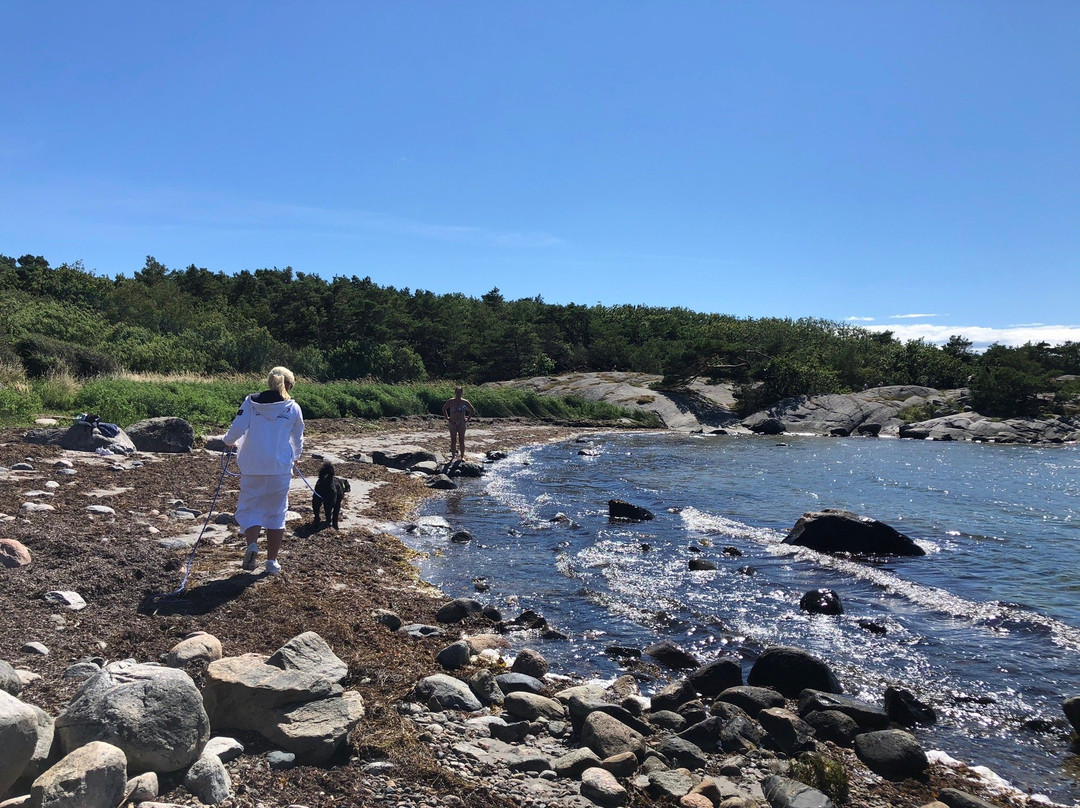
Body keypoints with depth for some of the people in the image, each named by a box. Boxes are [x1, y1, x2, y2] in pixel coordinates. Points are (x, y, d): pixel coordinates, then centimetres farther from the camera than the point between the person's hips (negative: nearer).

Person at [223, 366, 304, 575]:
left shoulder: (251, 402, 0)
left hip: (252, 467, 0)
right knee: (276, 513, 11)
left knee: (248, 508, 12)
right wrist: (295, 456, 34)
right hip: (281, 468, 0)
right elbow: (298, 440, 13)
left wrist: (229, 441, 16)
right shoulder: (293, 408, 2)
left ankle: (252, 544, -15)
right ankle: (272, 561, 14)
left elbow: (237, 429, -8)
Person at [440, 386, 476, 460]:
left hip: (462, 423, 0)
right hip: (453, 423, 0)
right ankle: (453, 456, 7)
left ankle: (462, 456, 6)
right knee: (453, 441, 1)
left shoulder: (465, 402, 1)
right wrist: (447, 418, 6)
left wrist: (468, 419, 5)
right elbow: (444, 409, 14)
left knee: (461, 441, 0)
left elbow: (472, 410, 12)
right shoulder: (450, 401, 0)